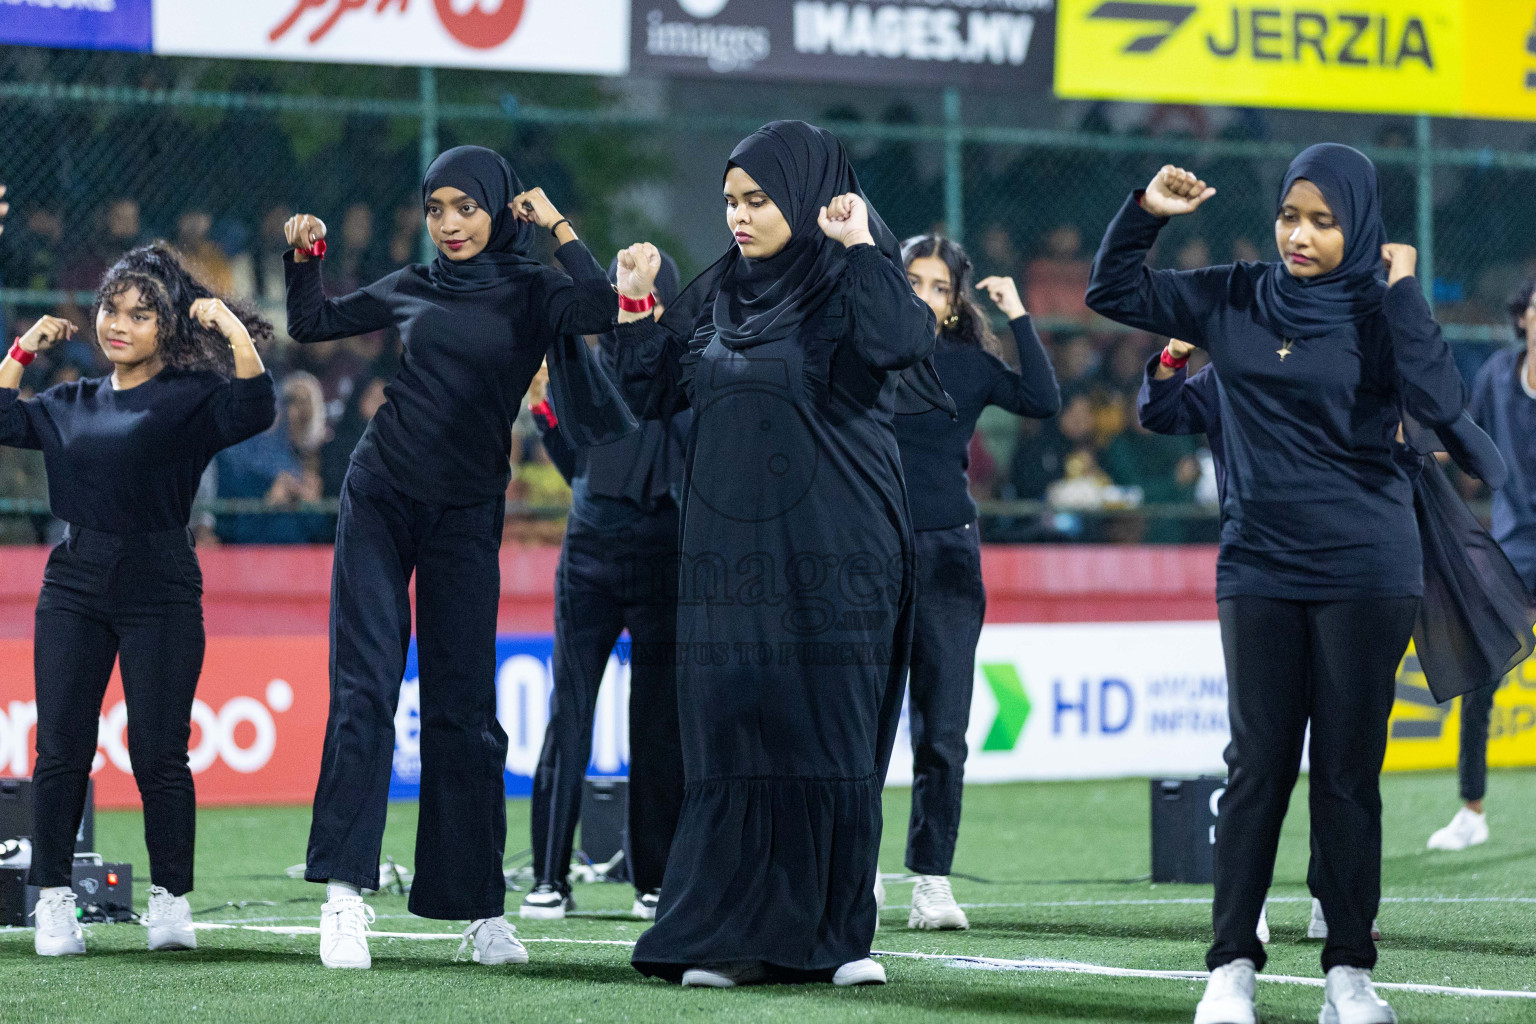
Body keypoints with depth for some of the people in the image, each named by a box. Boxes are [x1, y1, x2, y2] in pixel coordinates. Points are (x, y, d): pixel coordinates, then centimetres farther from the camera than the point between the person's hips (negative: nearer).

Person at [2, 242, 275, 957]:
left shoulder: (190, 397, 1)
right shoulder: (72, 404, 16)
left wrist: (232, 330, -17)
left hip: (160, 588, -4)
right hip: (74, 586, 4)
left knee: (158, 752, -5)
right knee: (61, 749, 0)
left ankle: (170, 902, 5)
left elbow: (254, 410, -15)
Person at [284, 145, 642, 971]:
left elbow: (603, 309, -20)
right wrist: (304, 259, 5)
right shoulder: (413, 288, 9)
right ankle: (344, 891, -12)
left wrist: (557, 227, -13)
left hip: (466, 516, -1)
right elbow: (311, 325, 20)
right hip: (380, 499, 1)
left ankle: (479, 908, 9)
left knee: (462, 706, 2)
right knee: (364, 687, -8)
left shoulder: (531, 293, 1)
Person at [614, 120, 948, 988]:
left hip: (829, 560, -5)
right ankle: (737, 937, 6)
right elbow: (654, 392, 17)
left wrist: (859, 244, -19)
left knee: (830, 739, -3)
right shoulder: (719, 295, 13)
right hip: (731, 552, 5)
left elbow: (898, 343, -26)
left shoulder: (849, 288, -4)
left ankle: (838, 933, 4)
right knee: (734, 742, 2)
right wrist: (636, 303, 8)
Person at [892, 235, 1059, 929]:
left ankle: (932, 880, 6)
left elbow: (1043, 401, -7)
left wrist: (1018, 317, -8)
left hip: (947, 556, 1)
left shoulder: (970, 365, 7)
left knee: (942, 729, 1)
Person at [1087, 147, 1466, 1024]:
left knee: (1348, 770, 2)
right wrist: (1147, 212, -1)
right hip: (1260, 570, 2)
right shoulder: (1237, 301, 7)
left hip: (1365, 573, -2)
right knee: (1258, 765, 2)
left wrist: (1403, 292, -18)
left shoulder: (1378, 312, -3)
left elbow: (1440, 404, -20)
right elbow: (1115, 293, 14)